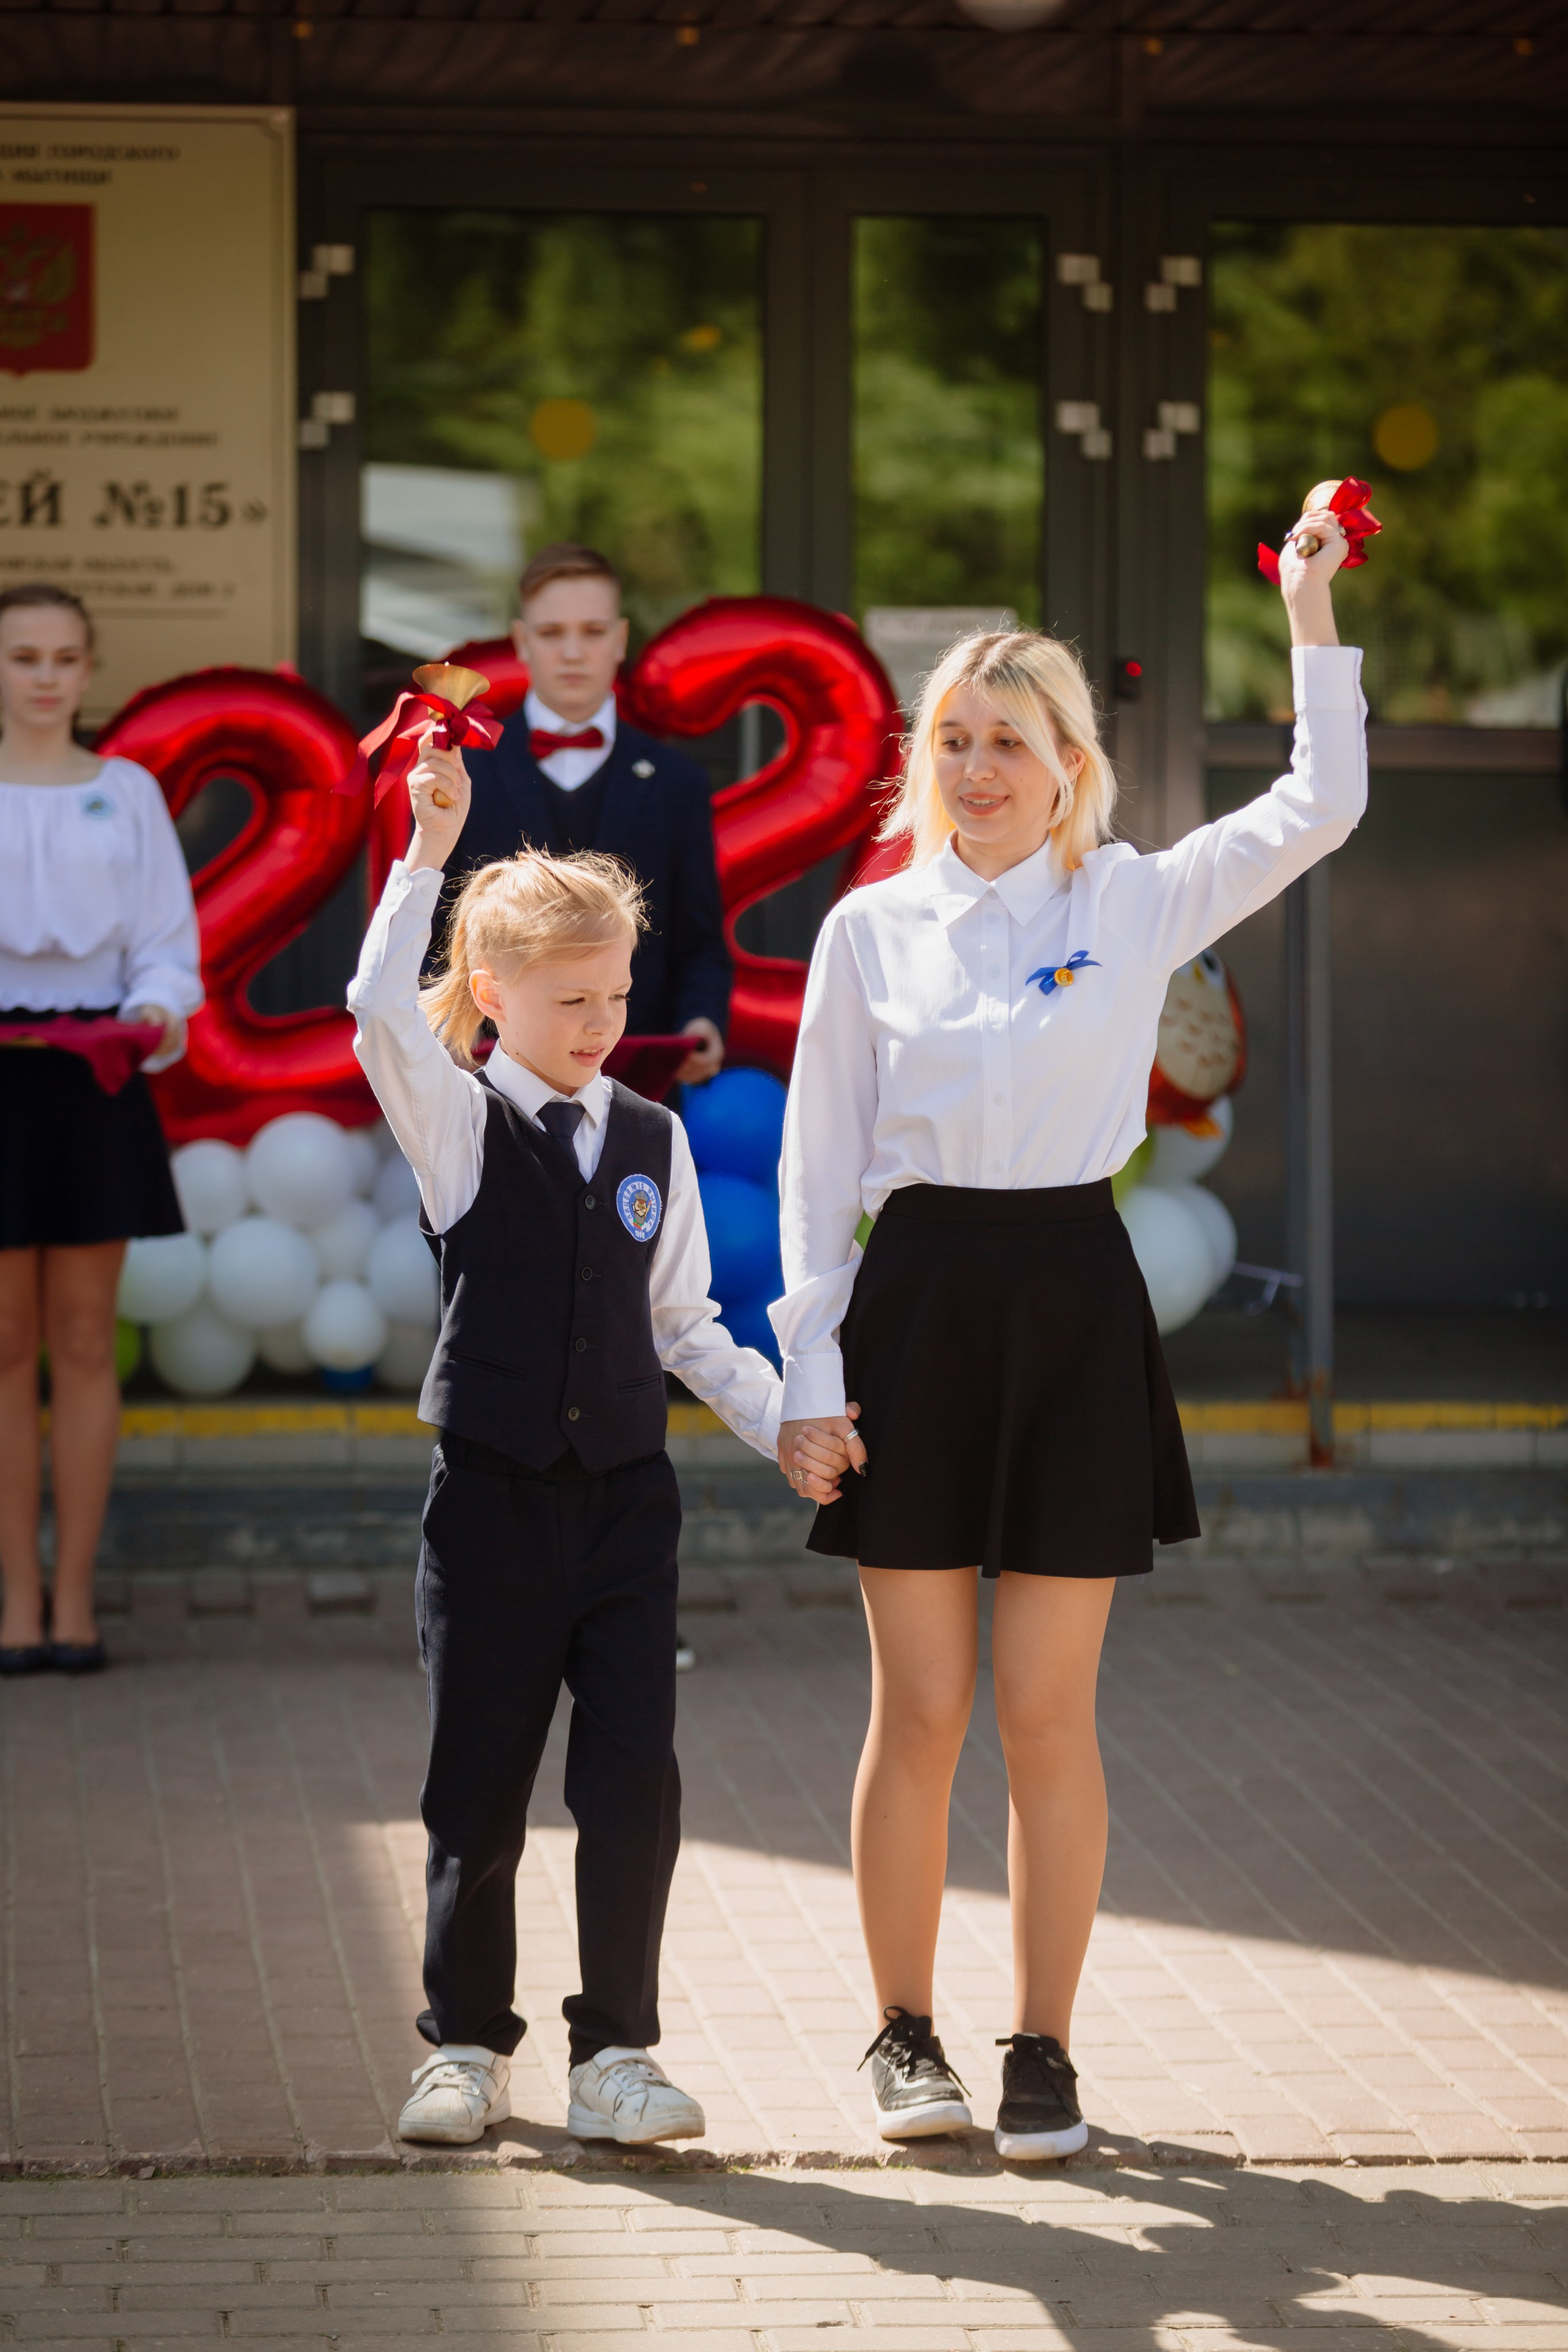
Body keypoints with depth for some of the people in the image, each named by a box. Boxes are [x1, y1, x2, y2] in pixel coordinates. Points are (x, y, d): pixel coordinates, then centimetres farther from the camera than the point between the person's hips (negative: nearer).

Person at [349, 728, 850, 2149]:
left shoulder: (654, 1142, 9)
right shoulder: (459, 1124, -1)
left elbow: (686, 1325, 14)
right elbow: (384, 1014, -21)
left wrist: (785, 1422, 2)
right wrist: (429, 854, -27)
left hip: (625, 1495, 2)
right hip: (494, 1489, -2)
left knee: (634, 1779, -3)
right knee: (480, 1787, 5)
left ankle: (617, 2053, 6)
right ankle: (470, 2047, 19)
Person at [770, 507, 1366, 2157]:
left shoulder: (1136, 906, 5)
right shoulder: (871, 930, 5)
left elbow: (1321, 809, 0)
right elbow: (817, 1159, 6)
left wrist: (1310, 615, -5)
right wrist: (812, 1369, 0)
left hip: (1075, 1296, 0)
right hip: (919, 1296, 0)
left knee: (1047, 1714, 1)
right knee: (920, 1710, 3)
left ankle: (1044, 2045, 11)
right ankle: (904, 2032, 17)